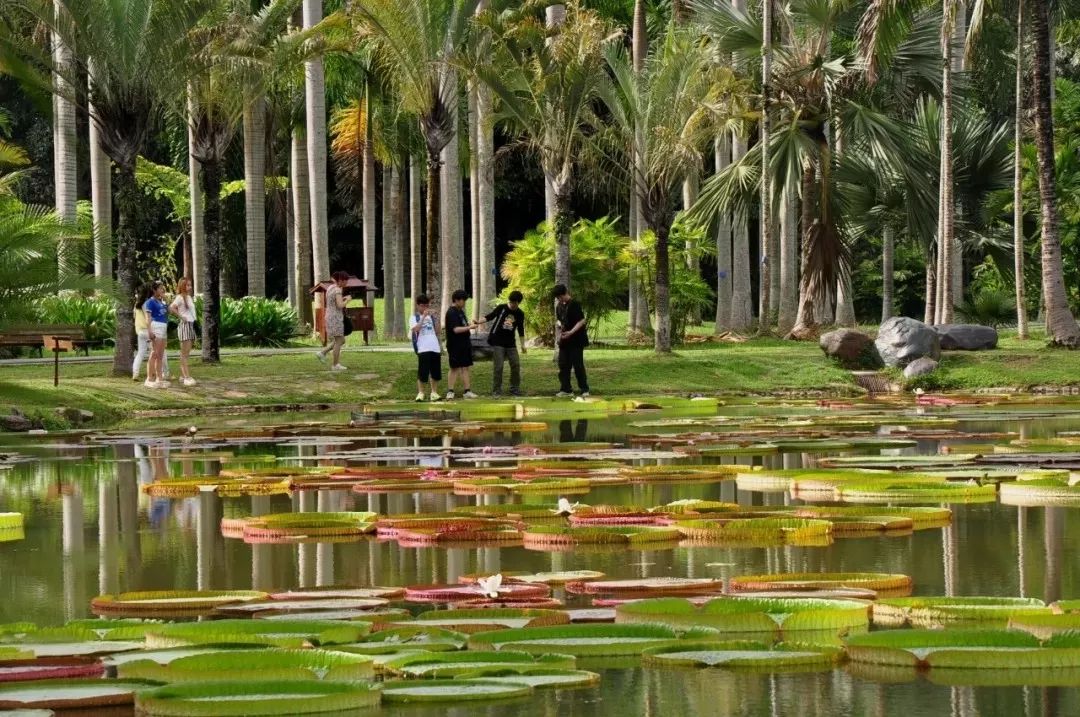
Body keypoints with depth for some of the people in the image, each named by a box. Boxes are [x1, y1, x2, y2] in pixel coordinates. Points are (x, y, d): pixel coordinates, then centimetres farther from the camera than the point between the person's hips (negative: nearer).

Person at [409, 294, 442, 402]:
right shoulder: (414, 317, 1)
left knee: (436, 373, 7)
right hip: (423, 349, -5)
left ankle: (434, 392, 16)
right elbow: (415, 329, -17)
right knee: (422, 373, -6)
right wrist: (423, 317, -20)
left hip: (435, 348, 5)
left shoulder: (431, 316, 14)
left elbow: (437, 332, 10)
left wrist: (435, 319, -3)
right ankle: (420, 393, 1)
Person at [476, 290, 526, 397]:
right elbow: (489, 317, -4)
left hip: (510, 343, 4)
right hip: (497, 342, -4)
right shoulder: (501, 308, -5)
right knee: (498, 366, -8)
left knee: (516, 365, 1)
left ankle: (515, 389, 13)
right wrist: (478, 322, -20)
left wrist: (523, 344, 10)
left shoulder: (520, 314, 5)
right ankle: (496, 391, -1)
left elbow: (521, 330, 13)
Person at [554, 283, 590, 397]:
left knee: (578, 365, -6)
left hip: (576, 341, -8)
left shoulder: (574, 305, -12)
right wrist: (558, 331, 8)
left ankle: (585, 390, 1)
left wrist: (571, 332, -27)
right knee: (563, 365, 6)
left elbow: (582, 321, -17)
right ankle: (566, 389, 12)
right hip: (564, 341, 8)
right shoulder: (559, 306, 11)